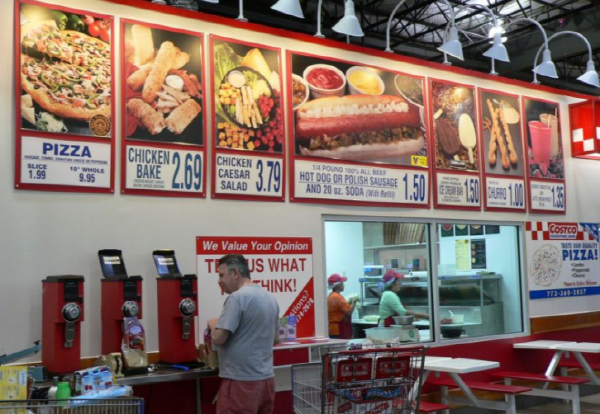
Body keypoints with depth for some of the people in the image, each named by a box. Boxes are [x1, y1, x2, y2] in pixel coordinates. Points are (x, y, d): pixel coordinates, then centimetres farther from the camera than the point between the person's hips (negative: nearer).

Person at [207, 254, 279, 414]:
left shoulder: (237, 297, -14)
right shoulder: (270, 298, 12)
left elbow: (218, 338, -17)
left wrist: (213, 324, 2)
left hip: (241, 381, -8)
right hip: (266, 378, 8)